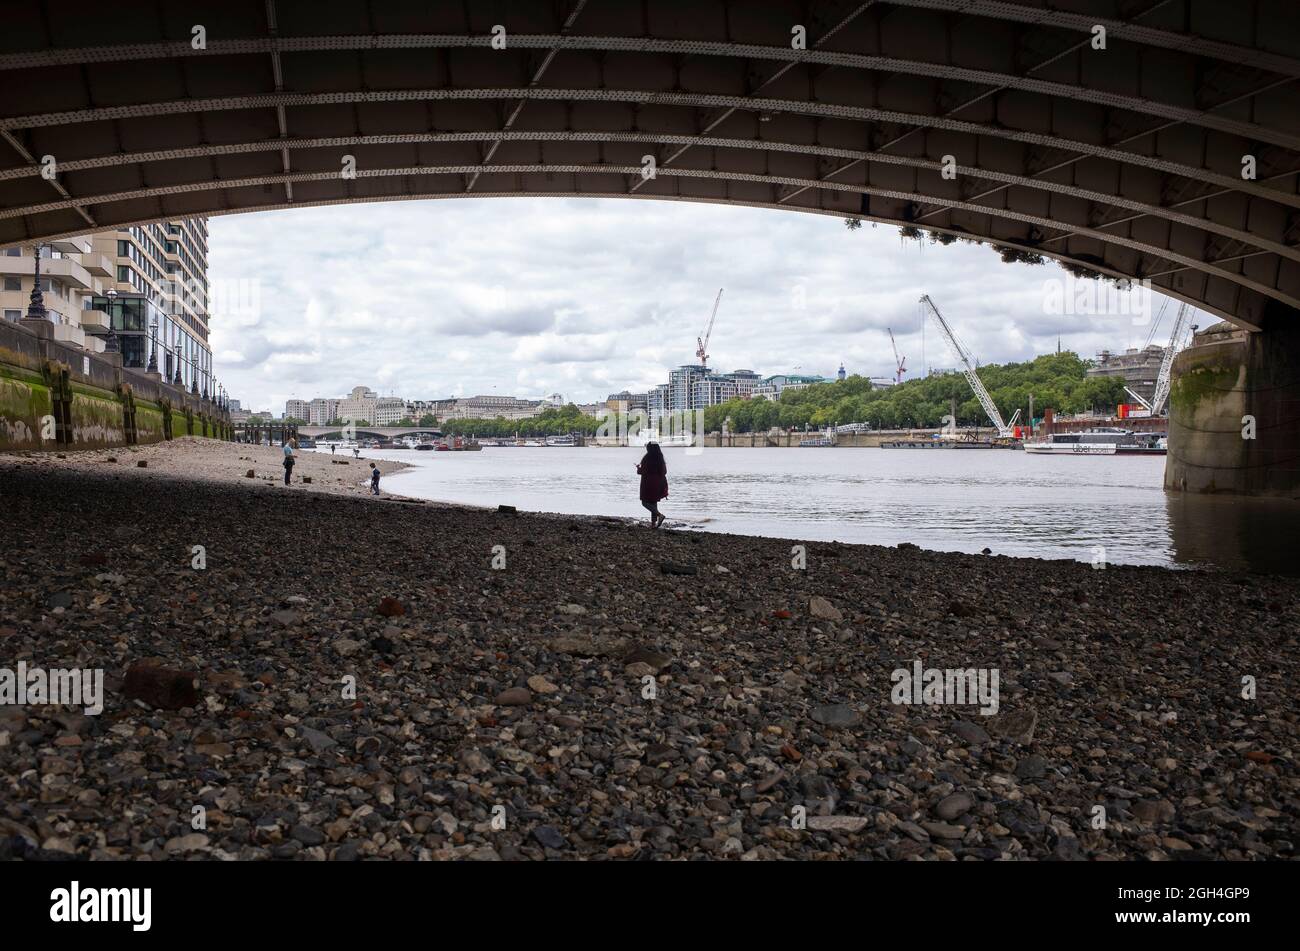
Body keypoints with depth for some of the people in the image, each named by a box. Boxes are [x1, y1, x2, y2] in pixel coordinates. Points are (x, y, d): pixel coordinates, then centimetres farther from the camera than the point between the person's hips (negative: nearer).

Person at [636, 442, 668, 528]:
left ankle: (660, 515, -19)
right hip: (659, 483, 7)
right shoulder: (660, 459, 5)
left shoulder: (647, 458, -14)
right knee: (653, 502, 16)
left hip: (648, 483, -7)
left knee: (645, 502, 0)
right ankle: (653, 522, 14)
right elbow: (664, 471, 10)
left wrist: (638, 467, 8)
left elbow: (642, 471, -14)